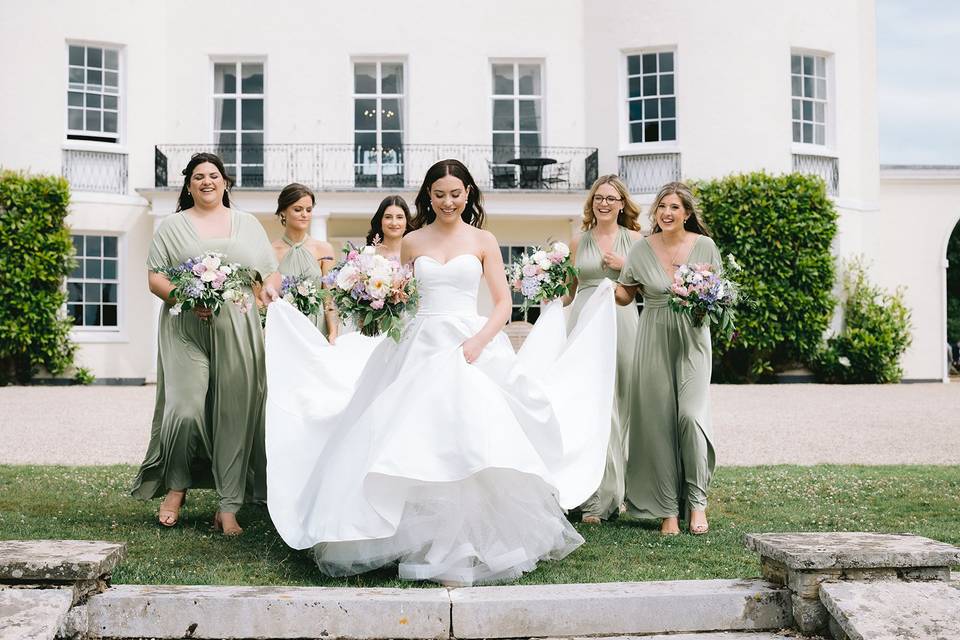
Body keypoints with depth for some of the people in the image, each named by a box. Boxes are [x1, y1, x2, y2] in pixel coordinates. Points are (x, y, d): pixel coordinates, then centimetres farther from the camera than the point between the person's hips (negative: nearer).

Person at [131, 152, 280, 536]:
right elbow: (154, 277, 6)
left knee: (234, 415, -2)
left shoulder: (248, 224, 18)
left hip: (238, 334, 2)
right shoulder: (172, 227, 12)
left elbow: (271, 272, 17)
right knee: (186, 410, -14)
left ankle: (228, 507, 4)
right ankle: (176, 487, 13)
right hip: (187, 331, -1)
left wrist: (271, 288, -6)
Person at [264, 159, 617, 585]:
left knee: (470, 442, -11)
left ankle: (466, 546, -1)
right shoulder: (412, 242, 11)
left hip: (471, 346, -2)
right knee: (418, 445, -5)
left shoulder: (483, 241, 7)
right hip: (421, 347, 2)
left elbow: (503, 303, 2)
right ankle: (429, 544, 6)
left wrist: (478, 341, -12)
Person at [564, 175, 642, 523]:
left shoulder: (634, 239, 10)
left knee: (621, 404, 1)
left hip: (622, 322, 0)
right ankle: (595, 499, -8)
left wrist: (624, 267, -5)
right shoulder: (578, 241, 13)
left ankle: (619, 489, 15)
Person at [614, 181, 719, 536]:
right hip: (654, 341, 1)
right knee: (658, 420, -2)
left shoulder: (705, 246, 2)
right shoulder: (641, 249, 4)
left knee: (690, 414, -15)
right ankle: (668, 508, 6)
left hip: (692, 339, -1)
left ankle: (697, 501, 1)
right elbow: (624, 295, 12)